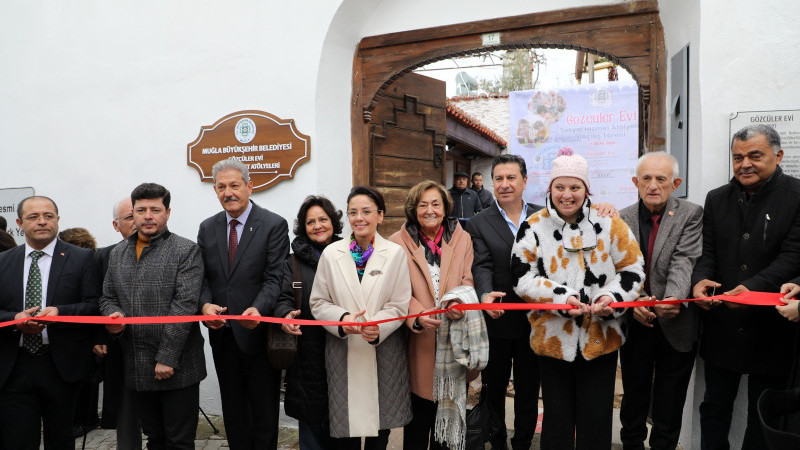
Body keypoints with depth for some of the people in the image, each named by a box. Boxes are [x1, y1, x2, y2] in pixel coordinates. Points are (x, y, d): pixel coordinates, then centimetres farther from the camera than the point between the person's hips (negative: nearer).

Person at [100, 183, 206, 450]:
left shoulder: (186, 251, -7)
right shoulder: (118, 254, 12)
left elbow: (185, 305, -14)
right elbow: (107, 297, 17)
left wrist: (167, 357, -18)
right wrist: (112, 317, -7)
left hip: (177, 367, -5)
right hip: (137, 368, 5)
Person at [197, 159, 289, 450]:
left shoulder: (274, 225, -7)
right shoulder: (207, 228, 8)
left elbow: (274, 277, -12)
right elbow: (203, 276, 6)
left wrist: (258, 309, -29)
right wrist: (205, 304, -15)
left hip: (258, 334, -4)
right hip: (223, 335, 5)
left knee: (264, 412, 8)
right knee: (233, 412, 18)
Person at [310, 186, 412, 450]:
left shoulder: (395, 254, -1)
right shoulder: (331, 254, 3)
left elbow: (399, 306, -3)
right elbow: (318, 302, 4)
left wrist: (379, 327, -21)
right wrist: (342, 319, -15)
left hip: (383, 352, 0)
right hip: (343, 353, 1)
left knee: (380, 429, 11)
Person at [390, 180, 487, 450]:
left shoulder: (462, 238, 7)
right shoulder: (399, 242, 1)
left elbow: (468, 281, 2)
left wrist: (460, 303, -19)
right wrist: (417, 315, -21)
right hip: (418, 342, -1)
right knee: (419, 410, 6)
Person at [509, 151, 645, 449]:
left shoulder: (609, 223, -1)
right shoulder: (533, 227, -3)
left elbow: (633, 269, 1)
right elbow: (521, 277, -6)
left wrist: (612, 296, -17)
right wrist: (561, 296, -20)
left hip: (601, 337, 1)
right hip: (552, 339, 0)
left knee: (596, 419, 11)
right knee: (557, 417, 14)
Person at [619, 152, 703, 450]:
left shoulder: (691, 215, -3)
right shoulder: (622, 219, 2)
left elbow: (684, 262, -16)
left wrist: (674, 299, -34)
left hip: (676, 324, -1)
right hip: (635, 323, 2)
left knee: (670, 402, 11)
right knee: (634, 396, 16)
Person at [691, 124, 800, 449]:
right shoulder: (717, 199, 8)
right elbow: (707, 253, 5)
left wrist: (754, 287, -29)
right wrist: (699, 280, -16)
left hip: (771, 328, -3)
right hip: (722, 327, 4)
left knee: (763, 419, 11)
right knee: (715, 408, 14)